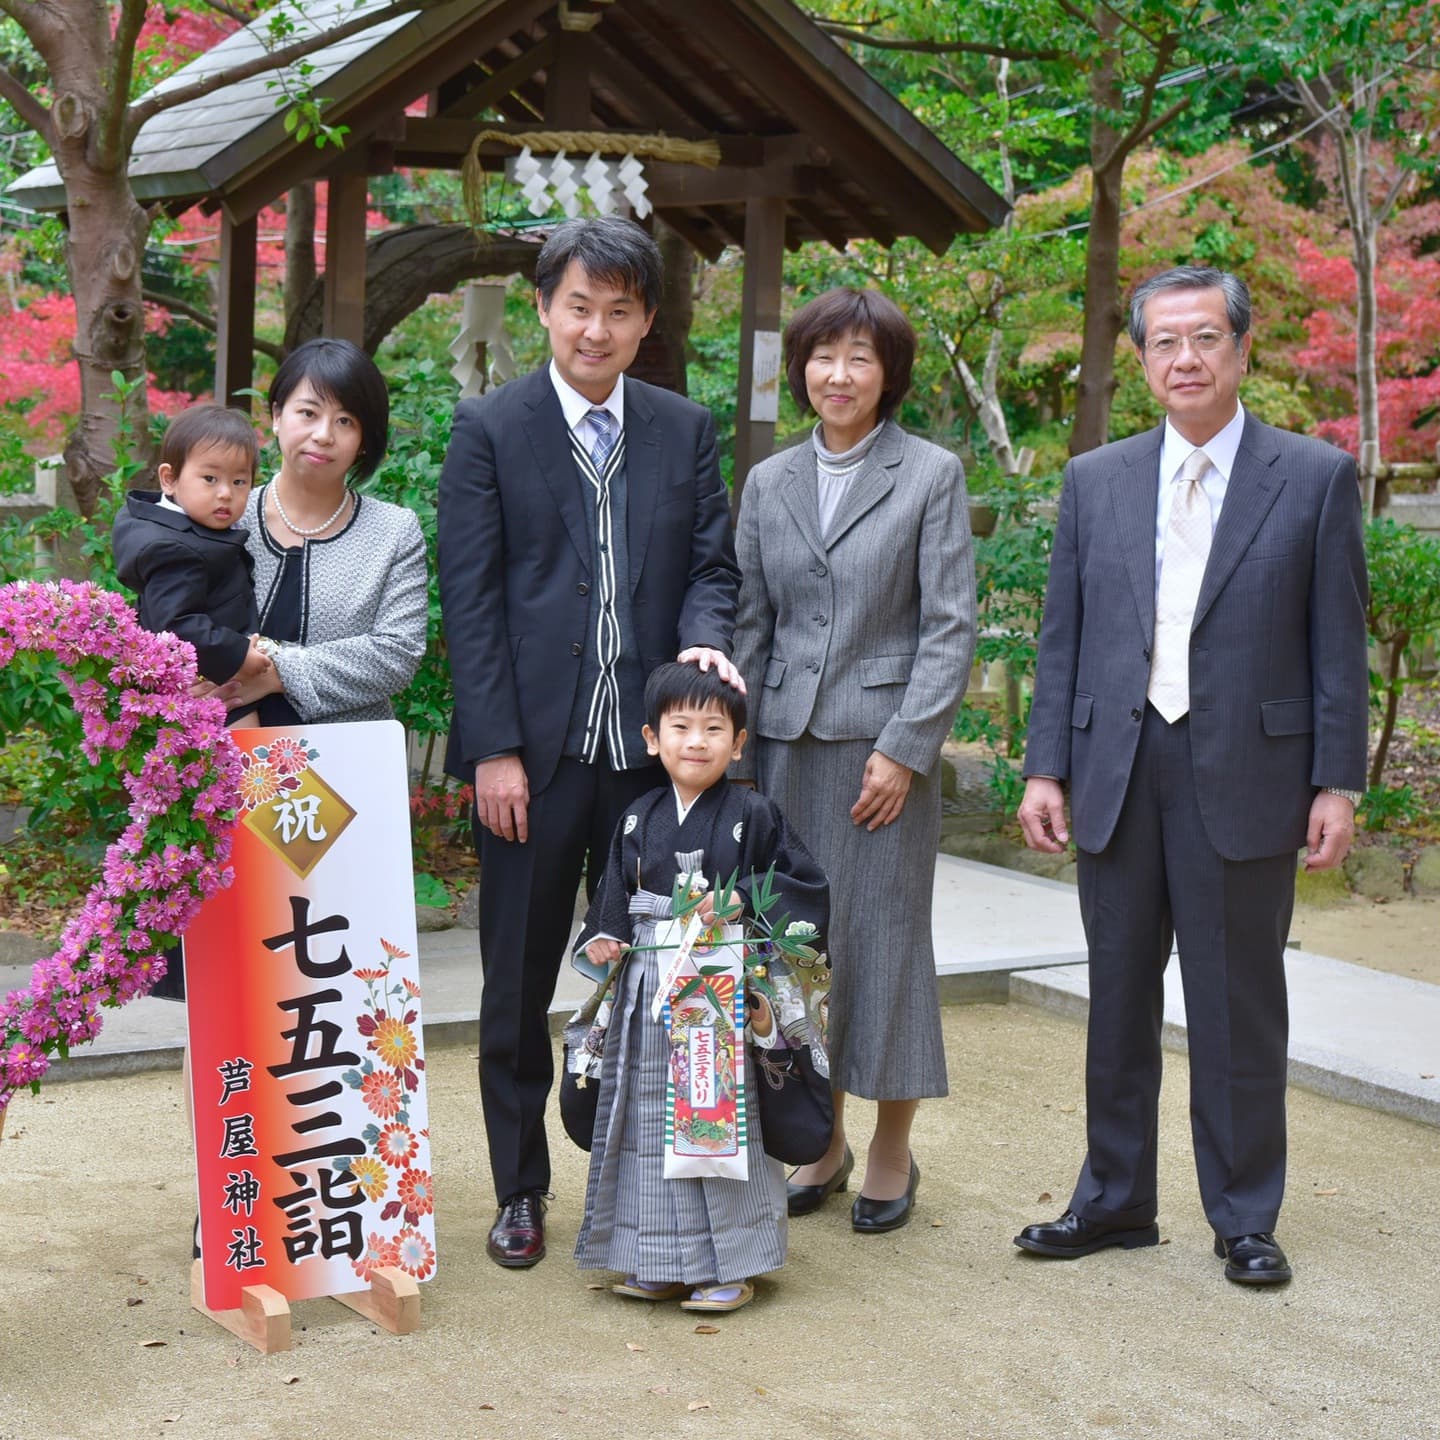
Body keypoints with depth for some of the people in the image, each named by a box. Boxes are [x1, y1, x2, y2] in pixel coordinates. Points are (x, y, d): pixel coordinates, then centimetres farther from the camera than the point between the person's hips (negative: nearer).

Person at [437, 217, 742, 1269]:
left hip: (649, 746, 2)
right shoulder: (490, 429, 0)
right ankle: (520, 1190, 21)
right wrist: (495, 748, -10)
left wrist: (706, 639, -14)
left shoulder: (686, 430, 10)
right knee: (518, 985, 8)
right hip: (532, 749, -2)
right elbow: (470, 599, -4)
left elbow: (713, 563, 10)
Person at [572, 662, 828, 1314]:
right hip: (647, 1002, 4)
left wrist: (739, 899, -17)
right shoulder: (637, 821, 8)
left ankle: (729, 1265, 11)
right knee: (649, 1124, 9)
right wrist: (603, 939, -4)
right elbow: (614, 897, 15)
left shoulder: (753, 816, -4)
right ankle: (658, 1261, 21)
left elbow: (807, 887, -5)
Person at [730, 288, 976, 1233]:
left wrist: (904, 748, -12)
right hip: (788, 742, 4)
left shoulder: (932, 475, -1)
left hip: (886, 742, -4)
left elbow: (951, 625, -5)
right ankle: (823, 1143, 21)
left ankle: (893, 1154, 14)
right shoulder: (769, 483, 10)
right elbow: (749, 624, 12)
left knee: (885, 935, 1)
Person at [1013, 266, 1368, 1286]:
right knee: (1119, 1000, 12)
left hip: (1245, 776, -3)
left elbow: (1338, 645, -1)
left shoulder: (1315, 478, 1)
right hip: (1118, 773, 3)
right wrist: (1046, 769, 3)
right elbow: (1063, 637, 9)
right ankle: (1115, 1201, 25)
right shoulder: (1097, 480, 9)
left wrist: (1337, 782, -6)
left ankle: (1245, 1219, 17)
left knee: (1240, 1009, 4)